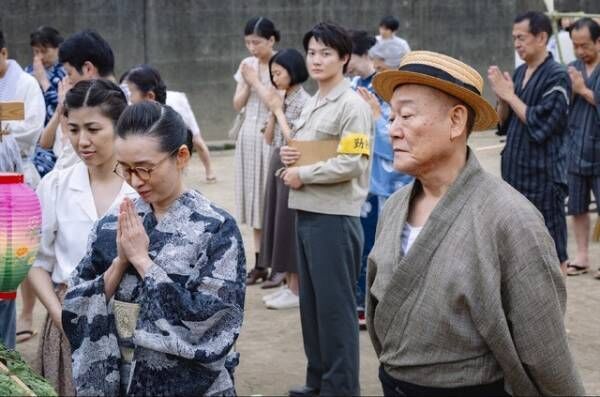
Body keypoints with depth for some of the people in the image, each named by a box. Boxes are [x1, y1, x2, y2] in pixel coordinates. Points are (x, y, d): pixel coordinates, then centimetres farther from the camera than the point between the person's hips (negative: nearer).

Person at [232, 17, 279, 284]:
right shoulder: (246, 65, 9)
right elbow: (237, 104, 11)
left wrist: (255, 80, -9)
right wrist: (246, 81, -5)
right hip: (248, 135, 6)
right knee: (253, 197, 7)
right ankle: (259, 264, 12)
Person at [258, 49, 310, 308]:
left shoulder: (303, 101, -13)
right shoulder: (283, 100, 11)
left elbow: (294, 139, -18)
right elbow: (269, 138, 13)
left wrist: (279, 111, -11)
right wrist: (273, 110, 1)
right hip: (277, 165, 9)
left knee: (291, 225, -4)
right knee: (280, 223, 11)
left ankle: (297, 291, 3)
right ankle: (288, 283, 18)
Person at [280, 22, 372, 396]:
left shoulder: (353, 105, -12)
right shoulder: (312, 103, 14)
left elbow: (350, 164, -20)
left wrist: (301, 174, -11)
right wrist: (289, 154, 2)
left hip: (335, 217, -9)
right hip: (306, 213, 9)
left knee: (335, 304, -1)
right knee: (311, 301, 14)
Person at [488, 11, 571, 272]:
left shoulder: (557, 77, -11)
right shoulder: (520, 72, 10)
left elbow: (540, 125, -19)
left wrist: (509, 94, -13)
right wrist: (501, 98, -5)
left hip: (543, 174, -8)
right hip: (515, 170, 8)